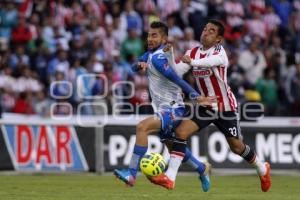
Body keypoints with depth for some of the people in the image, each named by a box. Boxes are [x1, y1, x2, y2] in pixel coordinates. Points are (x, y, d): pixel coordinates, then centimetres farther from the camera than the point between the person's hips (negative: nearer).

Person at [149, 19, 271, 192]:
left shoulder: (219, 52, -16)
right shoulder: (193, 52, 3)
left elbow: (210, 61, -40)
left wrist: (191, 61, -58)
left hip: (225, 106, -5)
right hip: (205, 105, 5)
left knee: (237, 147, 7)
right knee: (181, 132, -16)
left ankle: (262, 169, 35)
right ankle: (169, 178, -19)